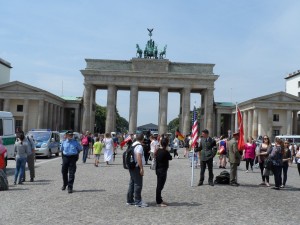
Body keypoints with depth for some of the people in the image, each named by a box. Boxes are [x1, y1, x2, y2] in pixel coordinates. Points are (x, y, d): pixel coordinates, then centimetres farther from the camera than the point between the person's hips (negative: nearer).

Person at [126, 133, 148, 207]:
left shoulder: (133, 145, 13)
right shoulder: (139, 146, -15)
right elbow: (139, 157, -24)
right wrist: (141, 168, -22)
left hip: (131, 167, 10)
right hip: (137, 167, -10)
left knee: (132, 184, 15)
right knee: (138, 184, -4)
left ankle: (130, 200, 21)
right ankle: (138, 201, -1)